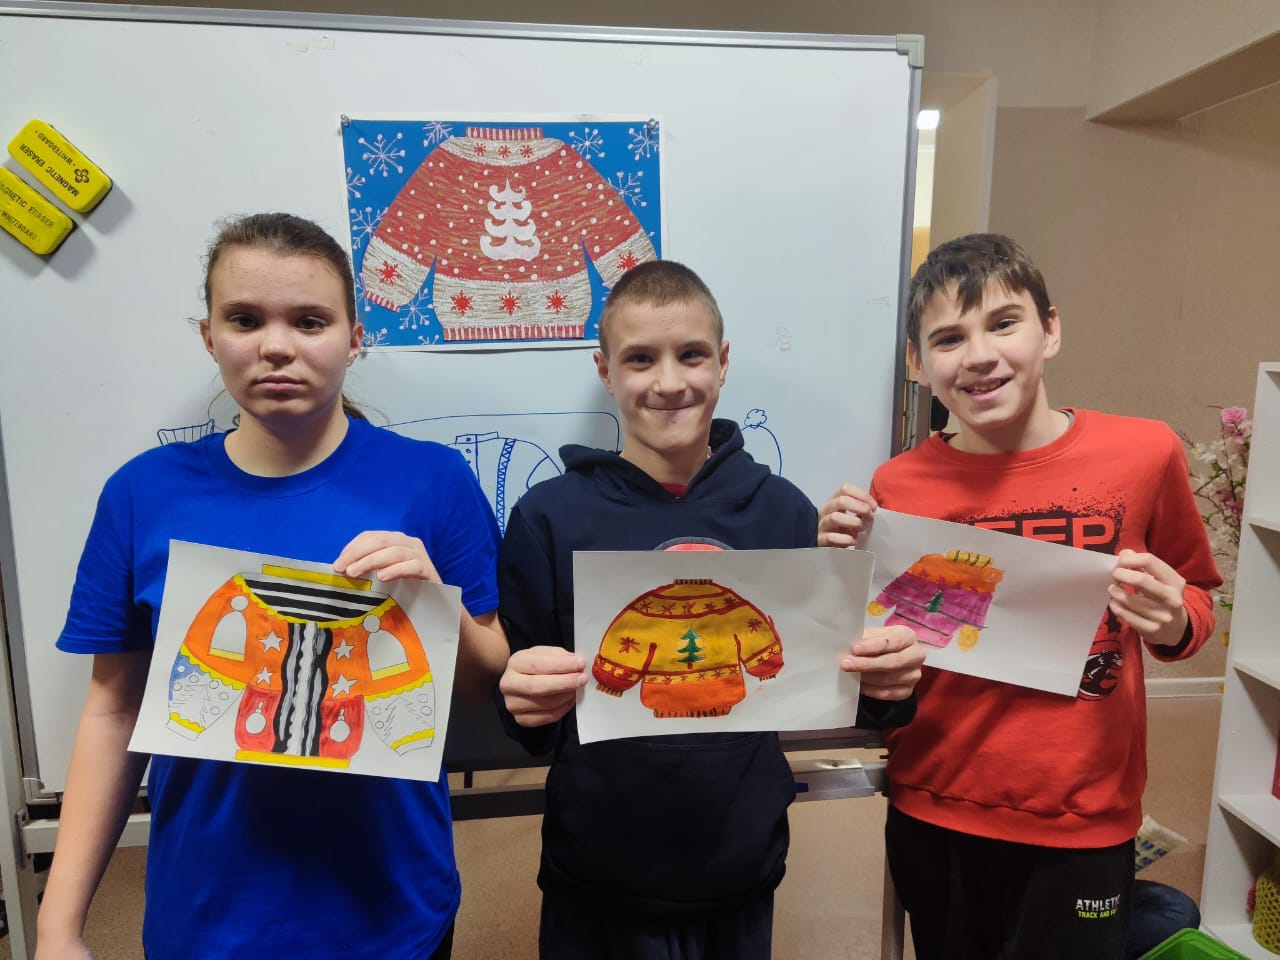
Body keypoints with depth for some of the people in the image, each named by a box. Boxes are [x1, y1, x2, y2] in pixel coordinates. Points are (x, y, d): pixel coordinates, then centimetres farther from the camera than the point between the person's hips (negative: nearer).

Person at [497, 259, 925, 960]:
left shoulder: (781, 510, -6)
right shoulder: (549, 516, -11)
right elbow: (522, 712, -5)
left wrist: (883, 681, -16)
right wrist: (527, 701, -26)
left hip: (742, 869, 2)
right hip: (597, 882, -1)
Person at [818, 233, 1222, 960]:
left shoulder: (1144, 454, -10)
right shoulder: (899, 487, -10)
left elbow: (1198, 598, 6)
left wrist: (1174, 622, -15)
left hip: (1083, 825, 0)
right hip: (933, 818, 1)